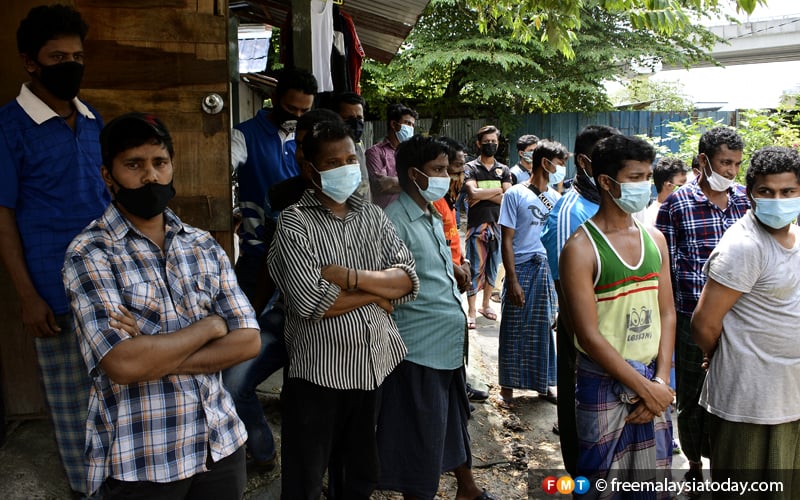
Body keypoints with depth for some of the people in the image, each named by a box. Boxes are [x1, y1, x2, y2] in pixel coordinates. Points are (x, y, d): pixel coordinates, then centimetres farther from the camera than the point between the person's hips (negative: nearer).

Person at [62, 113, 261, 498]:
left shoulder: (204, 246, 4)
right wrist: (210, 325, -11)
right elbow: (123, 364, -22)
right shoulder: (89, 254, -10)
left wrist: (157, 355, -15)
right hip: (140, 462, -4)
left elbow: (248, 340, -3)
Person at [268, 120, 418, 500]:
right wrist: (378, 293, -10)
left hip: (379, 366, 5)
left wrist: (350, 276, -17)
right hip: (319, 374, -5)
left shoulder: (372, 216, 7)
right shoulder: (294, 222, -9)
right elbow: (311, 302, -22)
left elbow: (408, 280, -3)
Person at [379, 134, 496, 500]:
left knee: (455, 419, 25)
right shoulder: (395, 221, -19)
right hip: (419, 349, -9)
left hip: (449, 343, 10)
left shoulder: (432, 216, 11)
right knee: (421, 434, 6)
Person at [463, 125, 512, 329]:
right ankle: (471, 312, 1)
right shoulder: (471, 168, 1)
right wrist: (497, 191, -5)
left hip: (498, 225, 4)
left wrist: (483, 194, -11)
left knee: (493, 267, 11)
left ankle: (486, 305, 26)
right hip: (477, 225, -4)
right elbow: (473, 193, -15)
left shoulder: (503, 170, 11)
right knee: (475, 268, -4)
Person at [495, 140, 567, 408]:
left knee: (545, 328, 11)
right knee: (513, 330, 4)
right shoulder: (515, 194, -5)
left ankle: (545, 383, 26)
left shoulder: (556, 198, 10)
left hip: (548, 270, 4)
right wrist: (512, 280, -13)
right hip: (521, 268, -4)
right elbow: (507, 240, -8)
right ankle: (507, 386, 17)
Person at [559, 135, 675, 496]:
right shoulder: (581, 248, -14)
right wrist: (643, 386, -14)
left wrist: (661, 380, -6)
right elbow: (589, 335, -16)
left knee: (654, 483, 17)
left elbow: (666, 313, 4)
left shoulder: (655, 238, 5)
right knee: (601, 484, 10)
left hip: (654, 382, 5)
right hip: (604, 383, -5)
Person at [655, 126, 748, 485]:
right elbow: (665, 263, -3)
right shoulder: (676, 204, -5)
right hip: (692, 317, -3)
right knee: (692, 396, 11)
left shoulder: (745, 200, 6)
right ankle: (694, 463, 32)